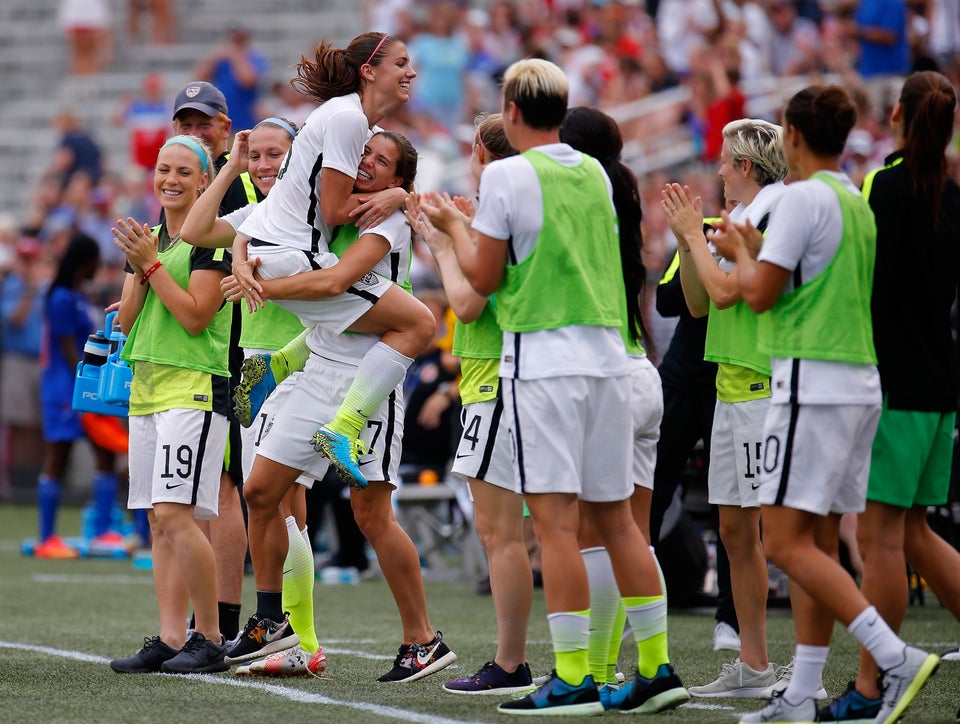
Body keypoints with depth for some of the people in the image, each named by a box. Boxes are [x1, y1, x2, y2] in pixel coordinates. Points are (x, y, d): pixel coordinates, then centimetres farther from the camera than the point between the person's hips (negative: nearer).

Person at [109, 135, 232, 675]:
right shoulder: (149, 239, 17)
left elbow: (195, 316, -13)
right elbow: (127, 321, 12)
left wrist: (152, 263, -12)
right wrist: (140, 270, -3)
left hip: (195, 387, -8)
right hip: (148, 388, 8)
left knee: (176, 513, -16)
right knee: (160, 521, 5)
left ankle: (210, 639, -9)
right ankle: (170, 641, 6)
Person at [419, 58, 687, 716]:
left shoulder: (507, 176, -7)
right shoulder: (594, 173, 13)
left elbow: (484, 278, -4)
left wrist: (453, 224, 13)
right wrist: (477, 224, 29)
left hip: (544, 359, -6)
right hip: (608, 355, 6)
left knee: (556, 518, -7)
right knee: (615, 516, 11)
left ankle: (573, 679, -10)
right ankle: (657, 668, 12)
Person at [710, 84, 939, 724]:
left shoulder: (803, 197, -11)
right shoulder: (858, 204, 16)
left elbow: (760, 293, -12)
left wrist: (739, 251, 7)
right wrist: (756, 245, 27)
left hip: (814, 383, -9)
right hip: (860, 382, 9)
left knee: (787, 542, -10)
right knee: (818, 545, 9)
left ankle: (898, 658, -20)